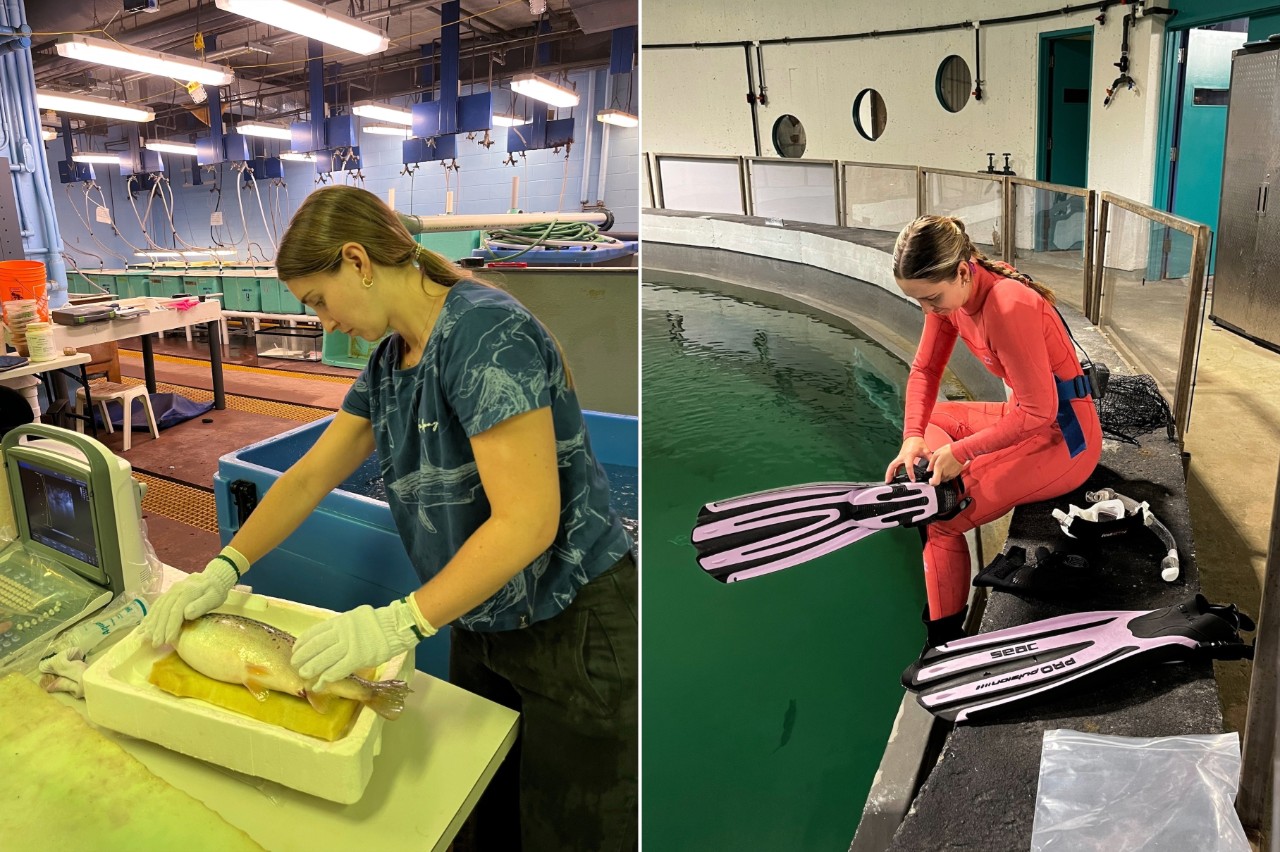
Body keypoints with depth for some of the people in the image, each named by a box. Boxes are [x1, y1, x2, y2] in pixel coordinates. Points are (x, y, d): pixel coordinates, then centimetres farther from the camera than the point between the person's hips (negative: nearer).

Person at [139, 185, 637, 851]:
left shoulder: (485, 332, -22)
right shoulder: (389, 363, 6)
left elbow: (527, 521, -27)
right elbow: (311, 476, 11)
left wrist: (399, 624, -24)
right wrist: (223, 569, 1)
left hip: (573, 630, -8)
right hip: (484, 628, 8)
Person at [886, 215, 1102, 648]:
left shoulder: (1007, 308, -30)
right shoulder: (949, 294, -5)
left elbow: (1038, 413, -27)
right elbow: (924, 371, 3)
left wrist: (961, 452, -22)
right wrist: (914, 436, -12)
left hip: (1062, 439, -9)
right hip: (1030, 414, 9)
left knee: (942, 515, -12)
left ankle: (946, 639, 2)